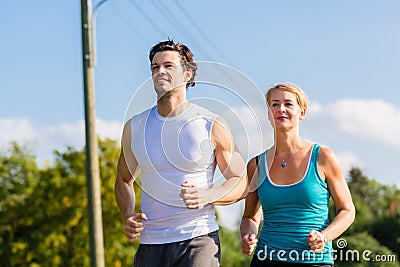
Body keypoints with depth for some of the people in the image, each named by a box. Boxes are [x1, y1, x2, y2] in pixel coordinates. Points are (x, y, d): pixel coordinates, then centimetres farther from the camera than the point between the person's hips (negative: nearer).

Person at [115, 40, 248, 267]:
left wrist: (206, 196, -15)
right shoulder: (134, 127, 8)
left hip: (198, 240, -3)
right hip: (150, 243, 4)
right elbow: (124, 180, 21)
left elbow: (242, 183, 3)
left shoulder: (212, 126, -1)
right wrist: (128, 215, 2)